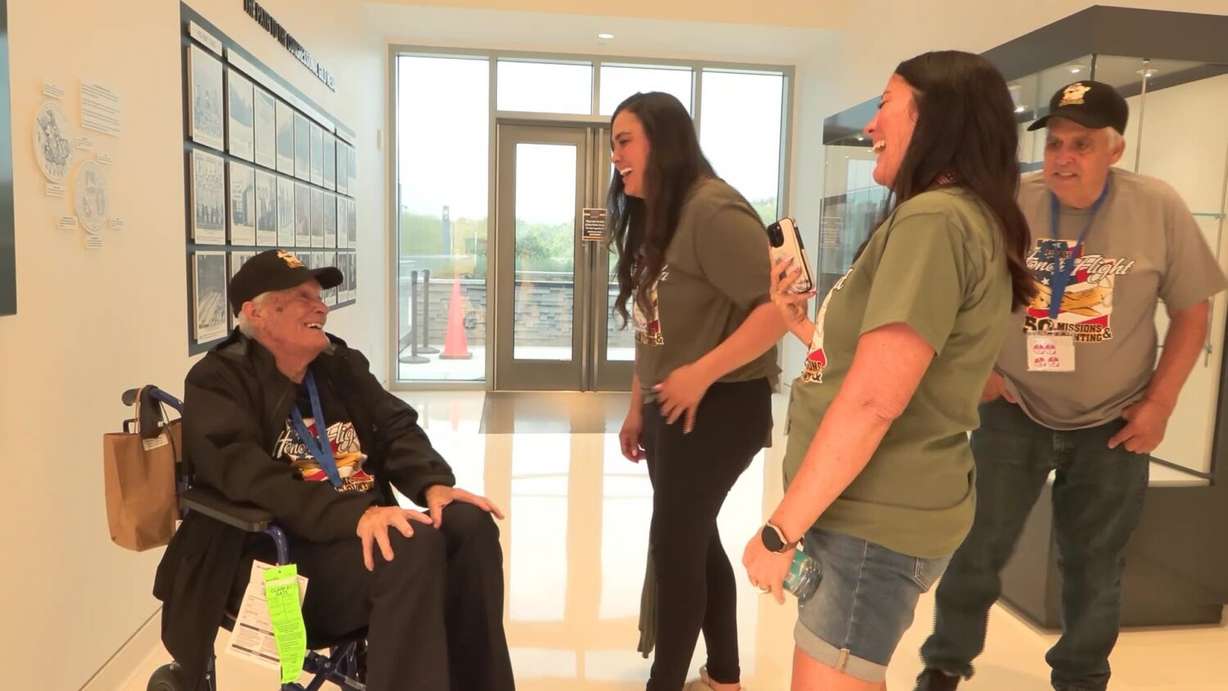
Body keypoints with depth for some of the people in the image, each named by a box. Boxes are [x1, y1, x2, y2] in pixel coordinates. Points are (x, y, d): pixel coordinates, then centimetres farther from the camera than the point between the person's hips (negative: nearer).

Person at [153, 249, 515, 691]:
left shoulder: (342, 364, 15)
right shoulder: (219, 381, -5)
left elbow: (396, 429, 8)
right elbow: (252, 480, -21)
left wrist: (433, 484, -14)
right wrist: (353, 514, -35)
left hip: (366, 533, 7)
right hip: (285, 554, -6)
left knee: (469, 525, -20)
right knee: (414, 545, -32)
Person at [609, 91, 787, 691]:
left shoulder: (712, 210, -18)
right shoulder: (654, 218, 12)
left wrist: (701, 374, -26)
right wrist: (637, 409, 14)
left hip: (718, 408, -9)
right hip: (671, 409, 9)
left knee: (674, 545, 1)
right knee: (695, 540, 17)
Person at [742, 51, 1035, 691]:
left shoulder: (934, 219, -19)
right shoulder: (965, 220, 14)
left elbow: (874, 399, -26)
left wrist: (779, 531, -20)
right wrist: (803, 326, 11)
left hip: (875, 522, -10)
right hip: (878, 510, 10)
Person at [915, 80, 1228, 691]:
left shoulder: (1159, 209, -9)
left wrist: (1159, 402, -6)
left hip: (1113, 421, 1)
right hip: (1014, 411, 0)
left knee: (1094, 564, 16)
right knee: (976, 546, 6)